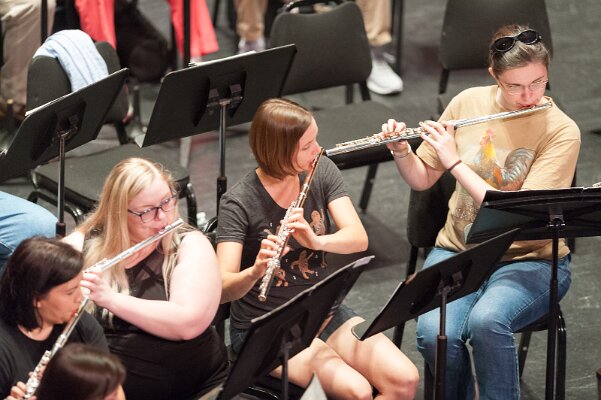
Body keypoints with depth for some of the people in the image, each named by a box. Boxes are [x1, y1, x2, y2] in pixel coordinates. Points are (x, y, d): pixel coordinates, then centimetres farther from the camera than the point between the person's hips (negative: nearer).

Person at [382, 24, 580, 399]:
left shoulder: (561, 131, -13)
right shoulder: (468, 103, 0)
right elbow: (422, 180, 8)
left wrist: (455, 162, -22)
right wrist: (401, 152, -13)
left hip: (529, 259, -3)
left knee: (486, 321, -35)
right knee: (435, 334, -26)